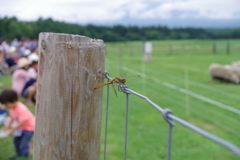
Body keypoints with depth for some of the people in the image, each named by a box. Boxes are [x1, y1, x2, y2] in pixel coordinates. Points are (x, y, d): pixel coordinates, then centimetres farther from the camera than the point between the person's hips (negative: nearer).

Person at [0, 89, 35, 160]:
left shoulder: (21, 109, -35)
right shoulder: (12, 108, -6)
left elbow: (22, 122, -35)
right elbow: (12, 117, 9)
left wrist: (13, 130, -29)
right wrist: (8, 126, -3)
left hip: (29, 127, -9)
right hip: (21, 127, 9)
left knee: (24, 142, -6)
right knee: (16, 140, 18)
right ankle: (19, 153, 37)